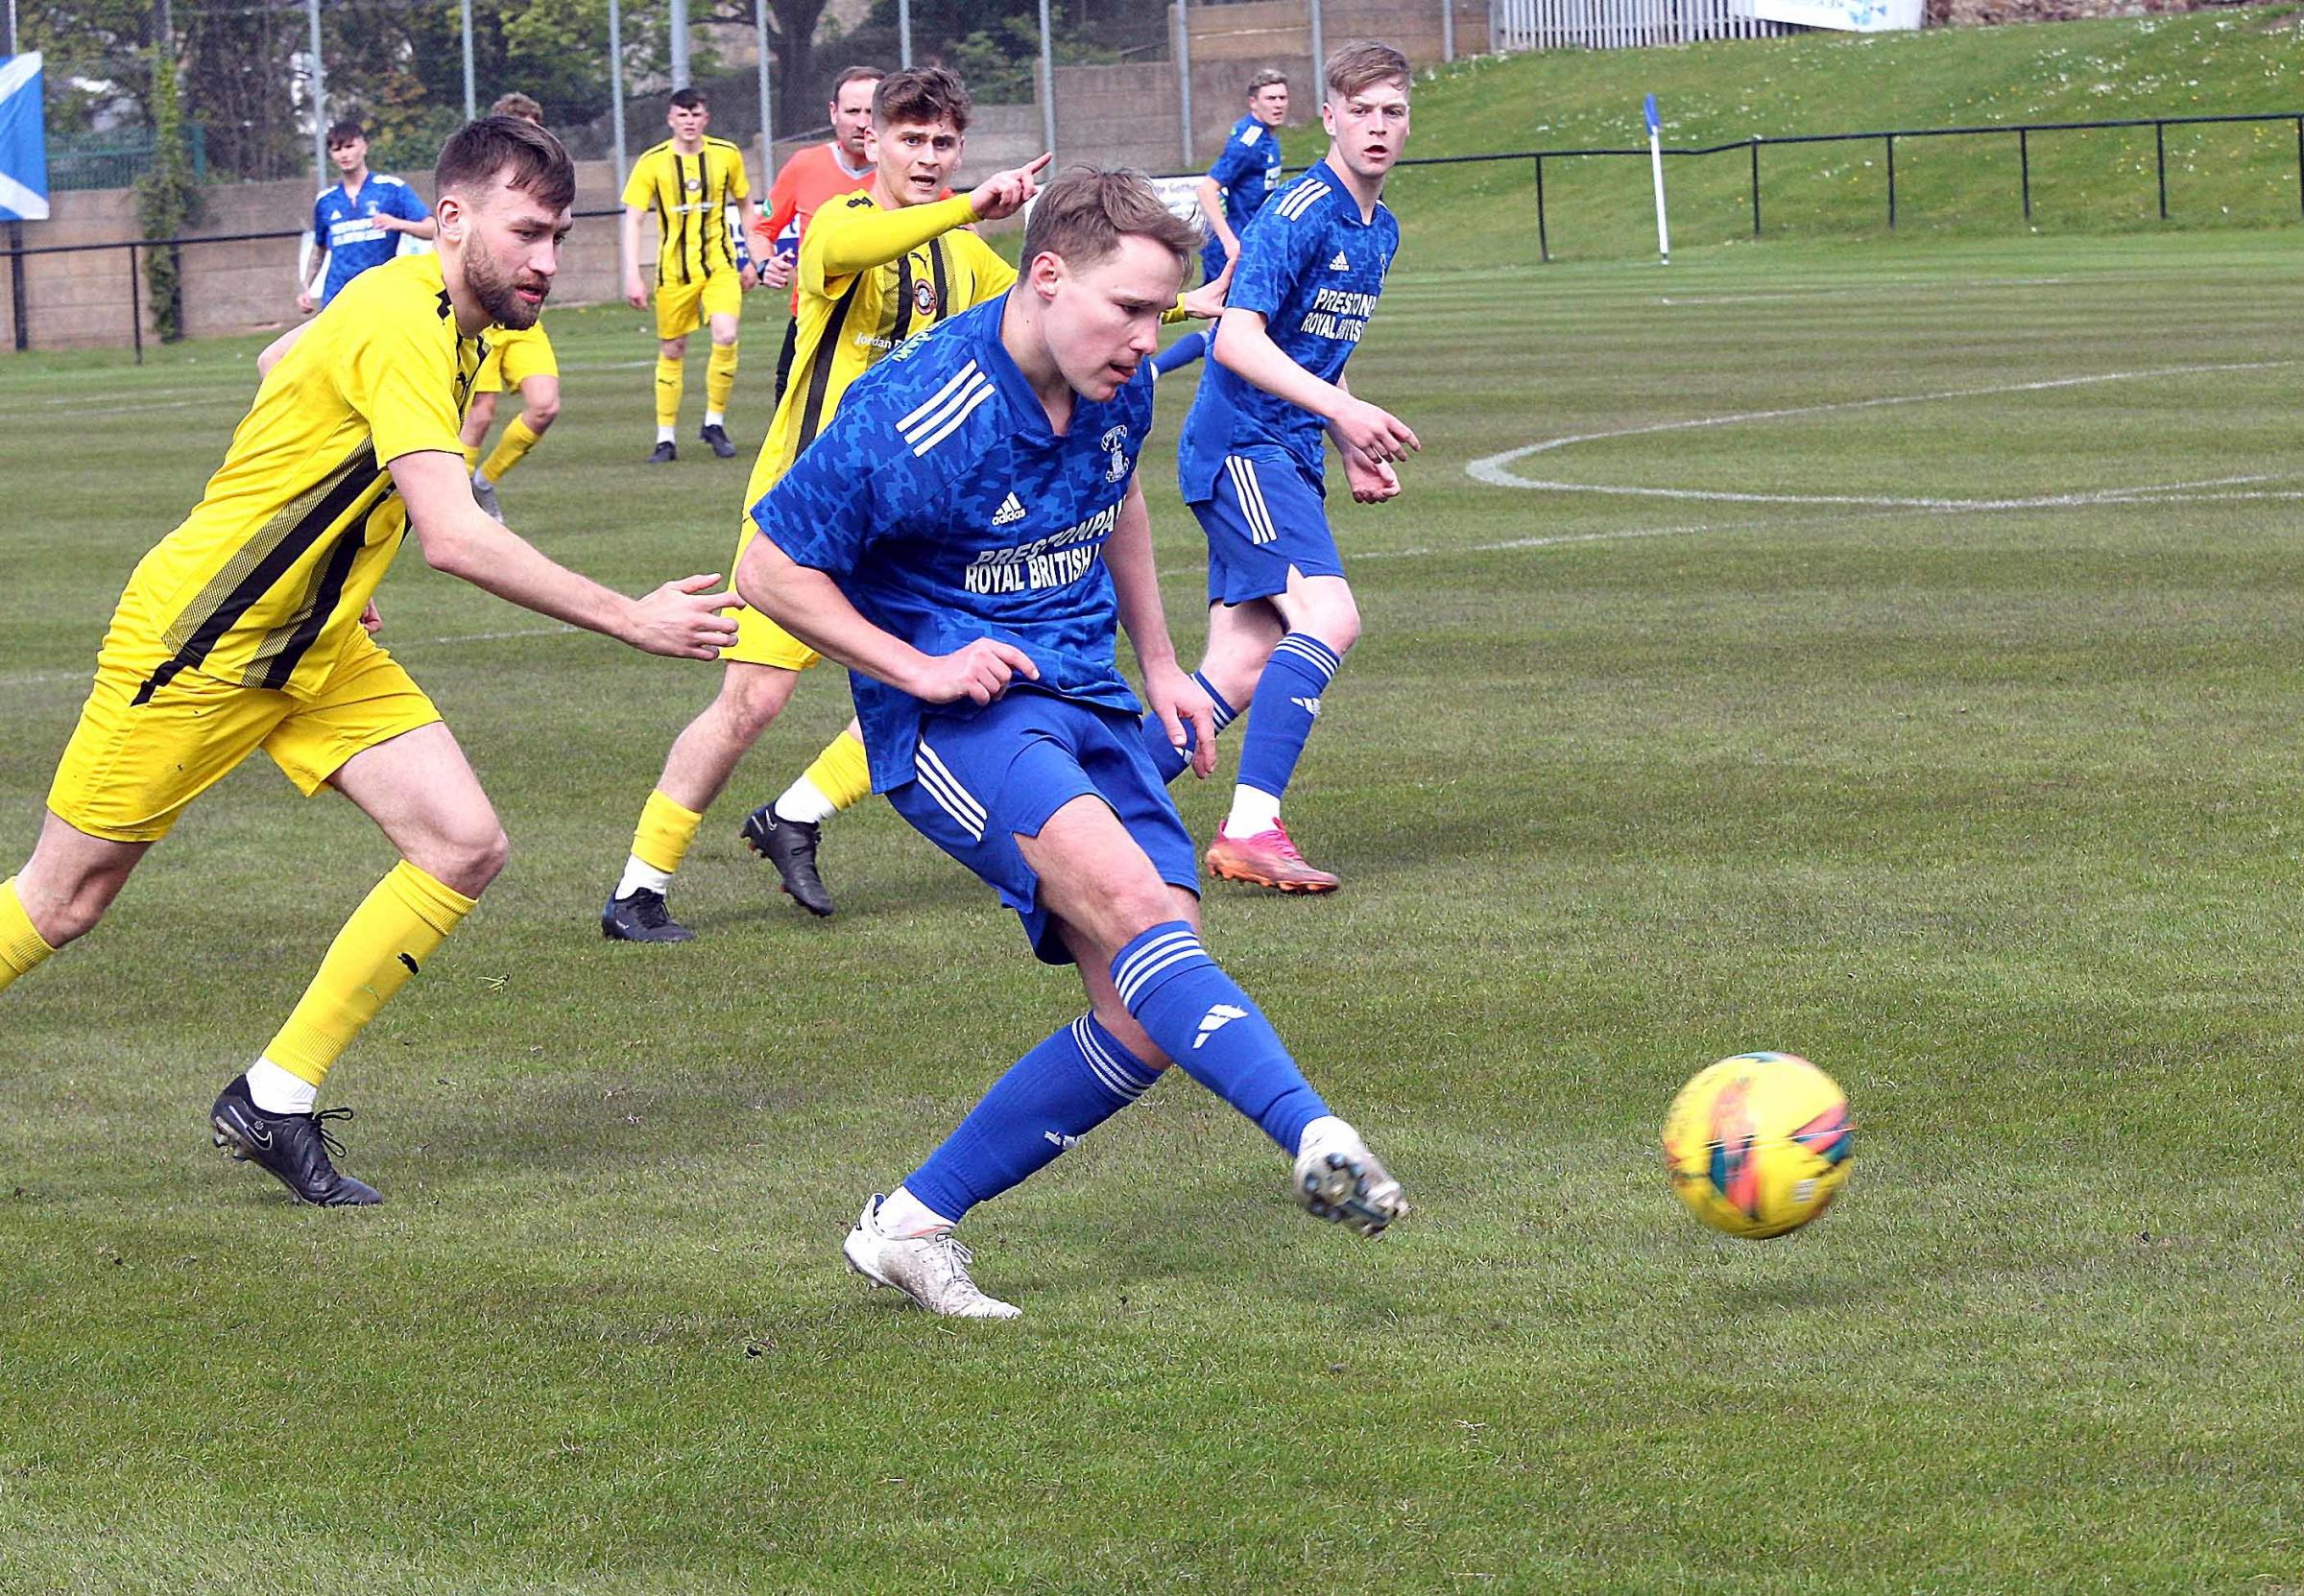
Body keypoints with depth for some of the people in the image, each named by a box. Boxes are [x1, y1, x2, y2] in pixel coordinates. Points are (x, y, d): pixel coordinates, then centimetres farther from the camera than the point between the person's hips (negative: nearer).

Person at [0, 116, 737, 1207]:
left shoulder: (437, 315, 4)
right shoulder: (404, 328, -25)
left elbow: (281, 361, 24)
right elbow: (455, 540, -36)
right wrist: (632, 621, -34)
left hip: (319, 647, 9)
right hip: (197, 641, -9)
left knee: (464, 848, -7)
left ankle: (273, 1104, 0)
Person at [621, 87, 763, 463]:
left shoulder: (727, 155, 0)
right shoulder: (652, 163, -6)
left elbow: (746, 206, 14)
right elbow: (632, 220, -8)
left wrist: (751, 260, 13)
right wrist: (632, 276, -17)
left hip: (720, 263, 0)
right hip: (673, 270, 0)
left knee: (725, 337, -19)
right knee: (671, 351, 4)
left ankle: (715, 422, -2)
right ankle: (666, 439, 14)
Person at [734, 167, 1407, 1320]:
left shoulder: (1116, 390, 2)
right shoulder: (912, 418, -18)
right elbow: (769, 572, -10)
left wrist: (1159, 667, 20)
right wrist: (921, 668, -16)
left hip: (1086, 701, 7)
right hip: (956, 709, -7)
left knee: (1149, 1022, -5)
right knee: (1124, 895, -34)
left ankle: (912, 1224, 6)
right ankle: (1315, 1136, -46)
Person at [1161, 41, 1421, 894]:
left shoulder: (1380, 232, 15)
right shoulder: (1298, 215, -14)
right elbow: (1237, 341, -24)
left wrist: (1356, 452, 18)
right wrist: (1342, 408, -33)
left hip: (1286, 456, 9)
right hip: (1240, 445, -9)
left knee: (1241, 671, 4)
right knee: (1327, 615, -25)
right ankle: (1250, 829, -27)